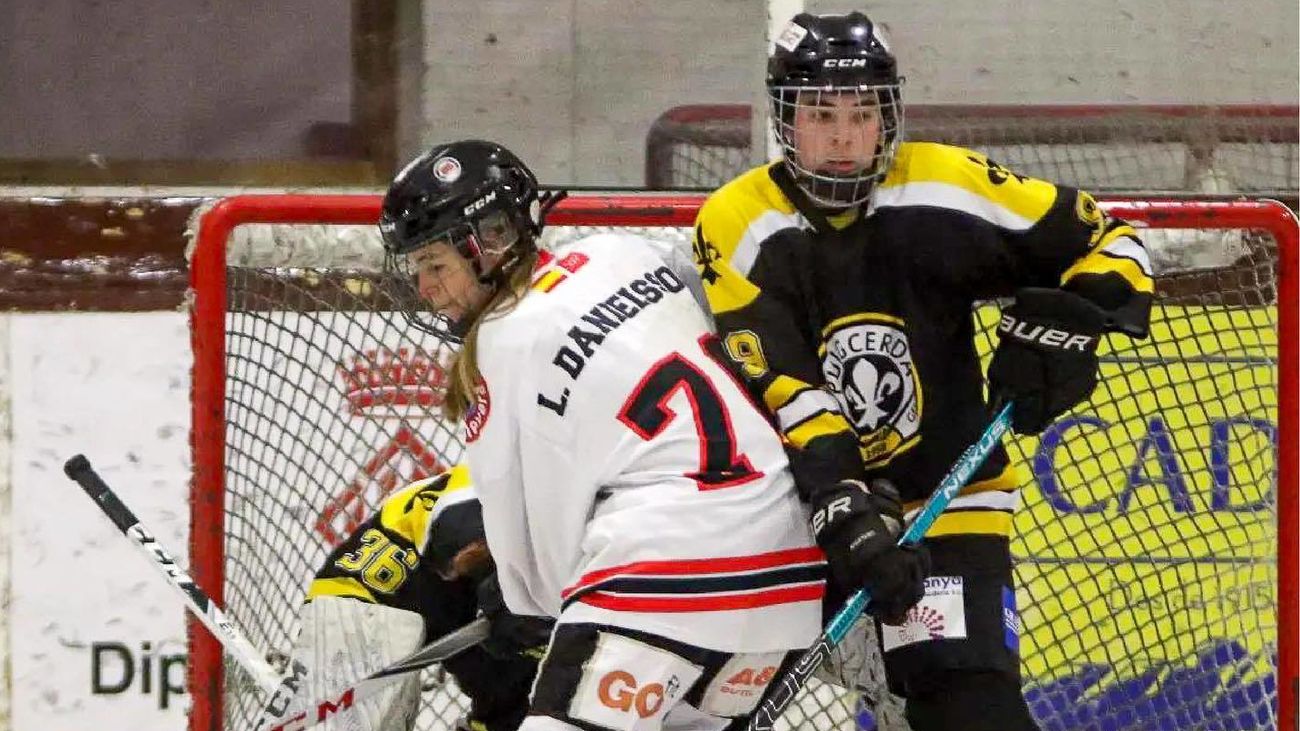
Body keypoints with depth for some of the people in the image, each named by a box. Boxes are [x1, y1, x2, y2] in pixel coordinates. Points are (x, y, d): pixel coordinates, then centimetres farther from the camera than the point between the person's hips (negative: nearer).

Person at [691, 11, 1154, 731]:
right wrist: (839, 501, -33)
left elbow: (1107, 242, -2)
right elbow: (775, 389, -21)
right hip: (800, 501, 1)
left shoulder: (945, 191, -11)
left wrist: (1061, 324, -21)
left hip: (945, 496, -1)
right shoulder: (738, 225, -13)